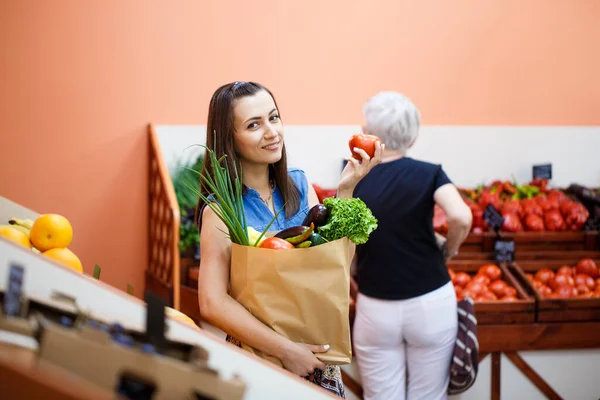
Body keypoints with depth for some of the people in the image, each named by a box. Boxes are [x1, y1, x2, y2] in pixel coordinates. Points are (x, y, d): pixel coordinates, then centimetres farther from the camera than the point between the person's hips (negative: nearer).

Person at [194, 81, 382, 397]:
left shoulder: (299, 184, 2)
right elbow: (213, 303, -22)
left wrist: (346, 189, -9)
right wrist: (286, 350, -23)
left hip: (317, 349, 5)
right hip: (258, 354, -5)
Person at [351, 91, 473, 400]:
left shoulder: (353, 184, -2)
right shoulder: (429, 174, -5)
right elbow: (461, 218, -22)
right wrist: (449, 252, -3)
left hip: (376, 309, 1)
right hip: (431, 304, 0)